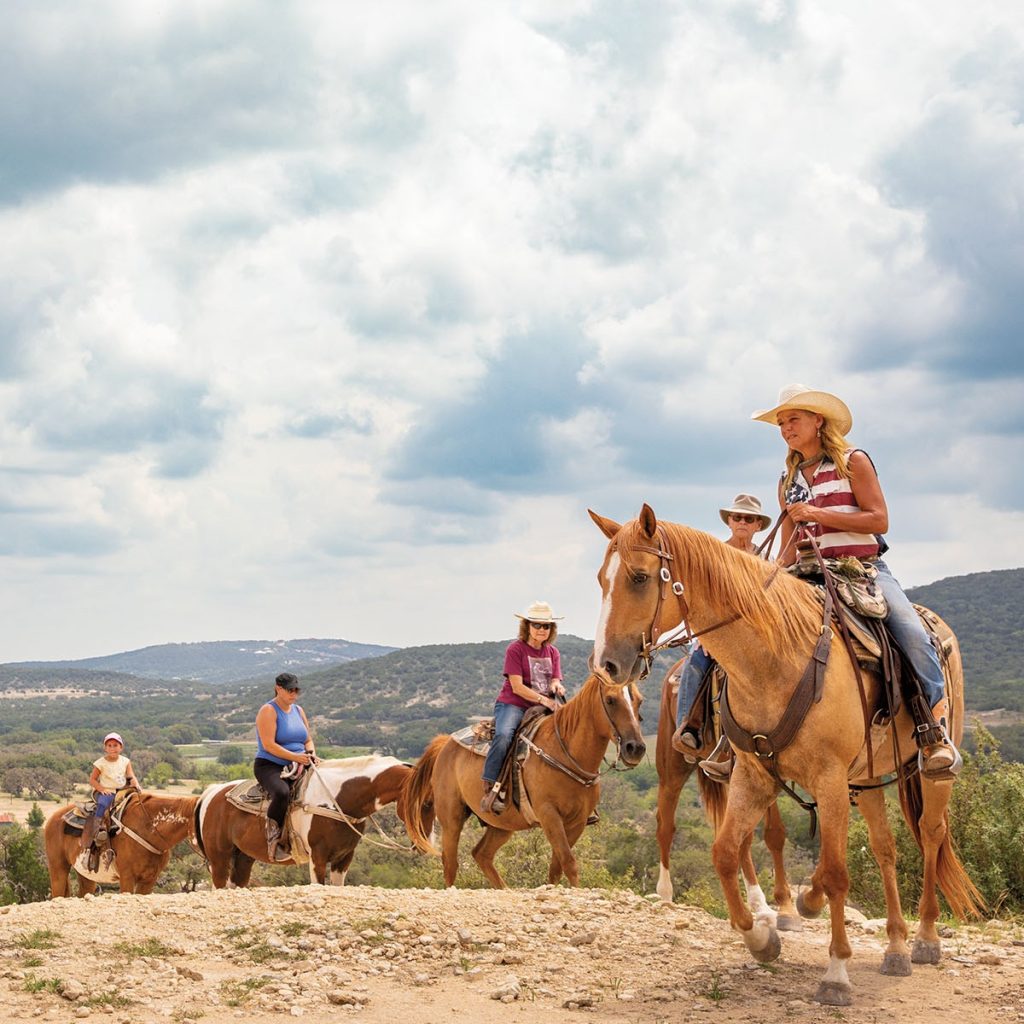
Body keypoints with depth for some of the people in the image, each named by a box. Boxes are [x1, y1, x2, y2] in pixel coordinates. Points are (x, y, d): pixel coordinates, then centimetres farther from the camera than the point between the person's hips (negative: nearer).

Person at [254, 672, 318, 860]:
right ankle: (274, 840, -27)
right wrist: (295, 756, -23)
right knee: (282, 792, -39)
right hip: (269, 766, -8)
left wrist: (311, 754, -2)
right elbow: (268, 745, -17)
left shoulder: (298, 711, 16)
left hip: (297, 767, 8)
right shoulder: (268, 711, -8)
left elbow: (308, 740, 22)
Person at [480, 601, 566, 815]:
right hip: (512, 704, -6)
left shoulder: (553, 653, 14)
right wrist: (543, 699, -20)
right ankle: (490, 791, -35)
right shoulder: (515, 649, -4)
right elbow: (517, 687, -11)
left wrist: (556, 688, -19)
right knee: (503, 735, -36)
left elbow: (555, 682, 6)